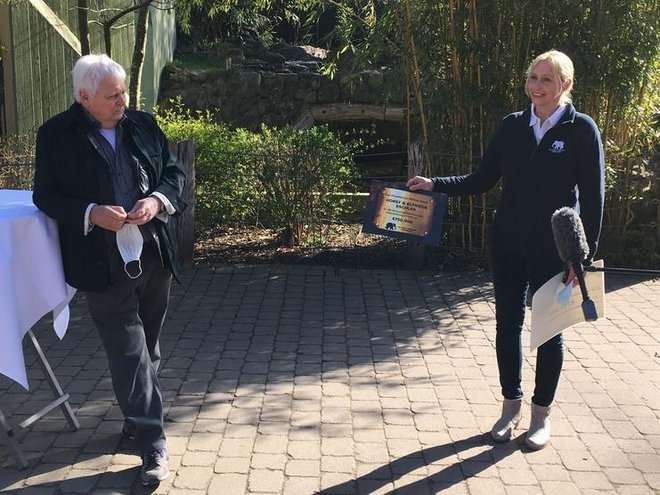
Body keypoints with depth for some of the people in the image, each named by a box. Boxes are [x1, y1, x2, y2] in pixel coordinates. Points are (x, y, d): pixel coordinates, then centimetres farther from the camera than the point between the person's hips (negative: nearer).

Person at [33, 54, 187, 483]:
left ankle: (137, 419, 37)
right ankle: (153, 446, 0)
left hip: (154, 255, 4)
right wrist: (91, 214, -19)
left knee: (148, 347, 16)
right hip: (105, 265, -4)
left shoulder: (144, 125, 6)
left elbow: (174, 173, 10)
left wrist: (158, 200, -11)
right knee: (130, 354, -5)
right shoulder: (56, 135, -4)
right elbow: (45, 196, -3)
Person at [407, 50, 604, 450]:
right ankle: (511, 407, 29)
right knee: (507, 324, 11)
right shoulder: (513, 126, 3)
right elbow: (482, 180, 5)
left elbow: (593, 197, -8)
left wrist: (585, 255, -11)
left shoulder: (581, 129, -8)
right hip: (508, 245, 4)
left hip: (554, 250, -4)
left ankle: (542, 415, 26)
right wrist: (436, 184, -7)